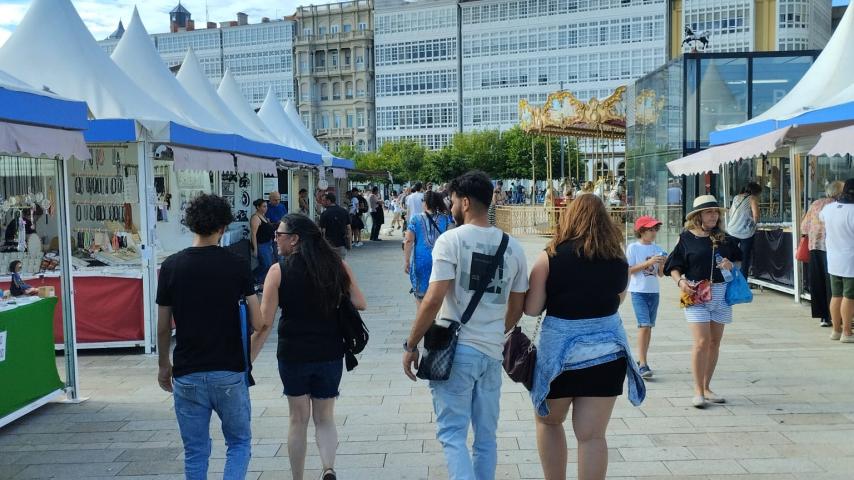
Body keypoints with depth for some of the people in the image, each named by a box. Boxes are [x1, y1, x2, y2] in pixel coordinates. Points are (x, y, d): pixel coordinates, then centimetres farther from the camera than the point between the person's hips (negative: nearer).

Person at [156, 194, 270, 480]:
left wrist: (164, 365, 17)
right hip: (230, 372, -1)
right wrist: (249, 357, 13)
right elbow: (258, 323, -6)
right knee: (239, 442, 15)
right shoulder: (236, 265, -7)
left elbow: (163, 327, 2)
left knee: (195, 451, 13)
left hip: (187, 374, 1)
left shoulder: (171, 266, -3)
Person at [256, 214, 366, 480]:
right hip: (330, 353, 2)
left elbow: (264, 319, -12)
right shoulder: (337, 265, -4)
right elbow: (360, 304, -1)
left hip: (293, 354, -2)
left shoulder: (279, 270, -10)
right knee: (325, 417, 16)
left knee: (298, 419, 15)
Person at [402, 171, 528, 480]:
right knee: (486, 437, 14)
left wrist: (411, 345, -7)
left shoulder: (451, 240, -9)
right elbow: (517, 307, 13)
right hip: (493, 353, 5)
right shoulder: (513, 247, 8)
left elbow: (434, 299, -16)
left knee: (452, 434, 1)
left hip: (455, 350, -5)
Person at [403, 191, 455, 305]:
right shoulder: (446, 219, 1)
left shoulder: (415, 220, 0)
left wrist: (406, 261, 0)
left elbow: (409, 241, -4)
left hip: (421, 261, -1)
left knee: (420, 292, 11)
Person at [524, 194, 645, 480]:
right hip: (607, 348, 2)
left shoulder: (551, 257, -8)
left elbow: (531, 309, -8)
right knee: (592, 435, 6)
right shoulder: (618, 260, 1)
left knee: (548, 420, 21)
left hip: (559, 350, -2)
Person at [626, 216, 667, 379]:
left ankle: (642, 361, 19)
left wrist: (662, 264, -9)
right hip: (638, 291, -5)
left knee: (649, 327, 8)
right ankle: (642, 364, -15)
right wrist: (648, 262, -16)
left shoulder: (657, 249, 9)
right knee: (644, 326, -15)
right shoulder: (633, 248, -4)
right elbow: (629, 270, -10)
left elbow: (661, 274, 12)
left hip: (653, 292, 5)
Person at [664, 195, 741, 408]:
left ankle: (707, 388, 21)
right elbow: (674, 266, 1)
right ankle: (698, 391, -1)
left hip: (720, 293, 4)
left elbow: (739, 260, 18)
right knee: (702, 341, -12)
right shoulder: (687, 238, -2)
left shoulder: (725, 238, 9)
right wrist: (680, 281, -16)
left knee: (715, 342, 9)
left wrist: (731, 265, -3)